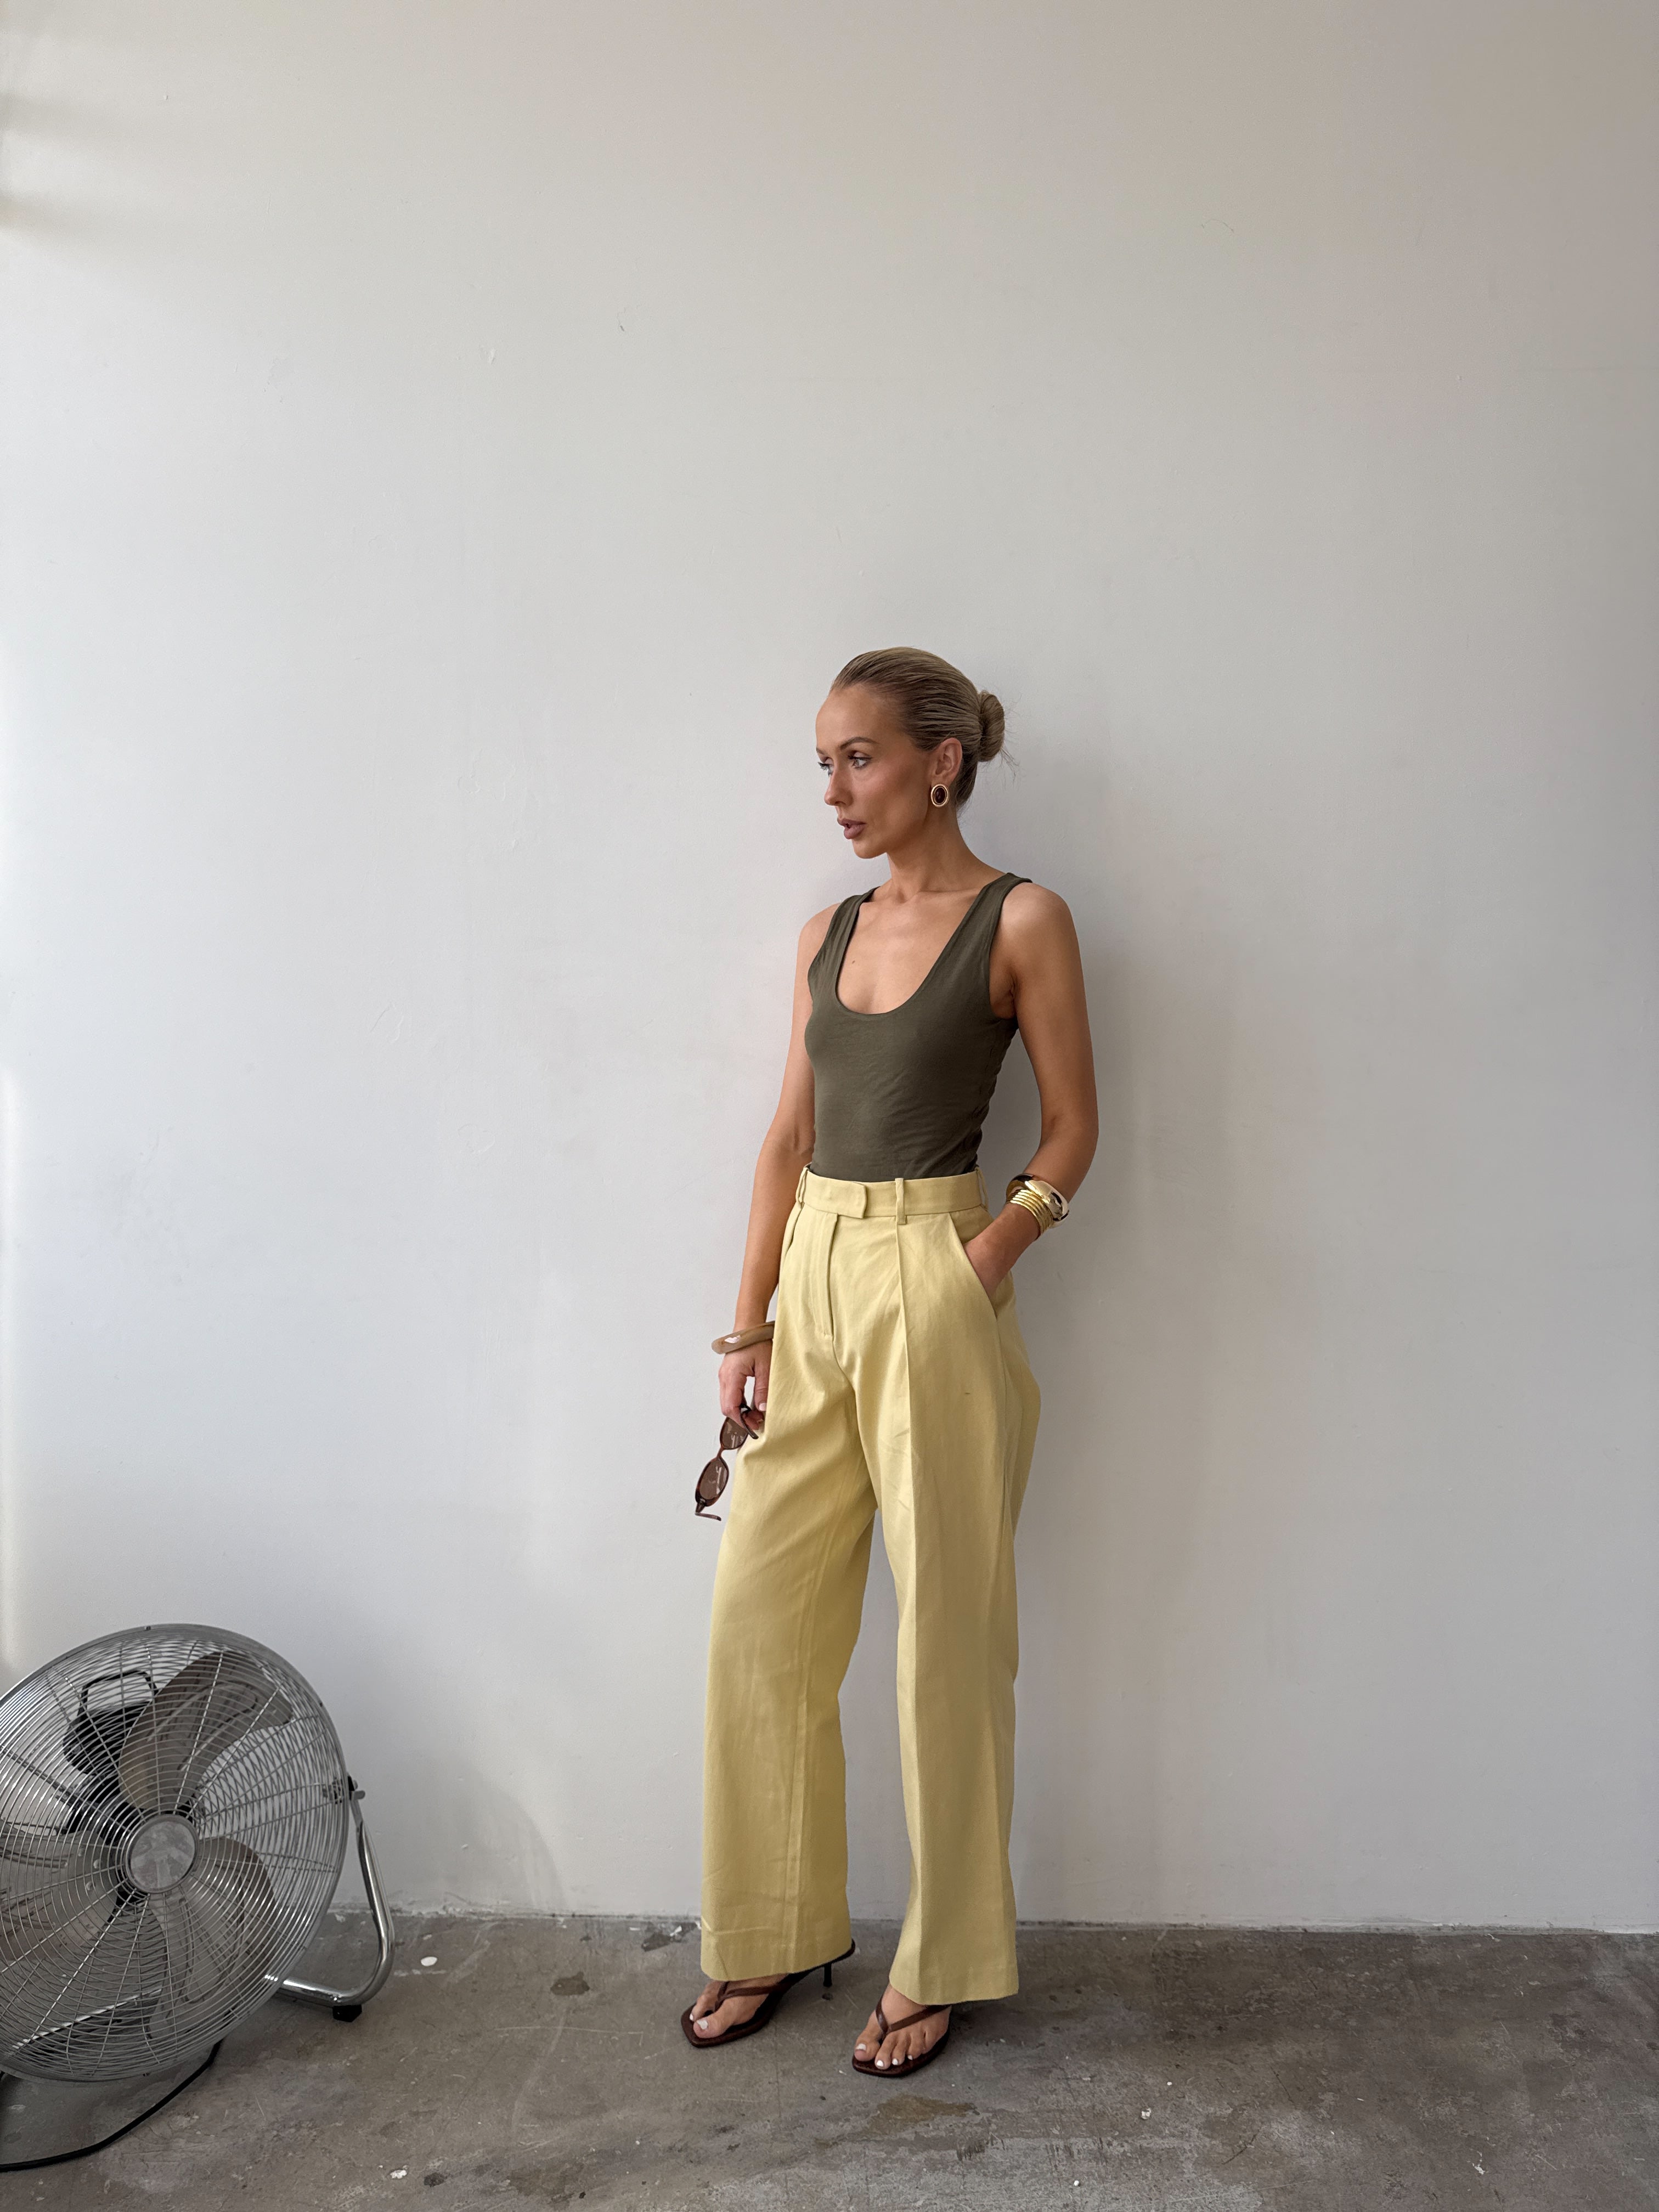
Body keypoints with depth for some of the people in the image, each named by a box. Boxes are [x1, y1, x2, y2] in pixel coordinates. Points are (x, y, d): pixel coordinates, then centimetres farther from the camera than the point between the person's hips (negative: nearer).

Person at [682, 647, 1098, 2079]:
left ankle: (940, 1962, 25)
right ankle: (775, 1932, 28)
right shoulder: (828, 933, 12)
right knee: (762, 1620, 9)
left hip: (935, 1287, -6)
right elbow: (789, 1138, 11)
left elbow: (1073, 1131, -2)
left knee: (947, 1631, 5)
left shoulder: (1021, 921, -3)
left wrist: (975, 1266, -14)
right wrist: (750, 1322, 5)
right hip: (809, 1281, 6)